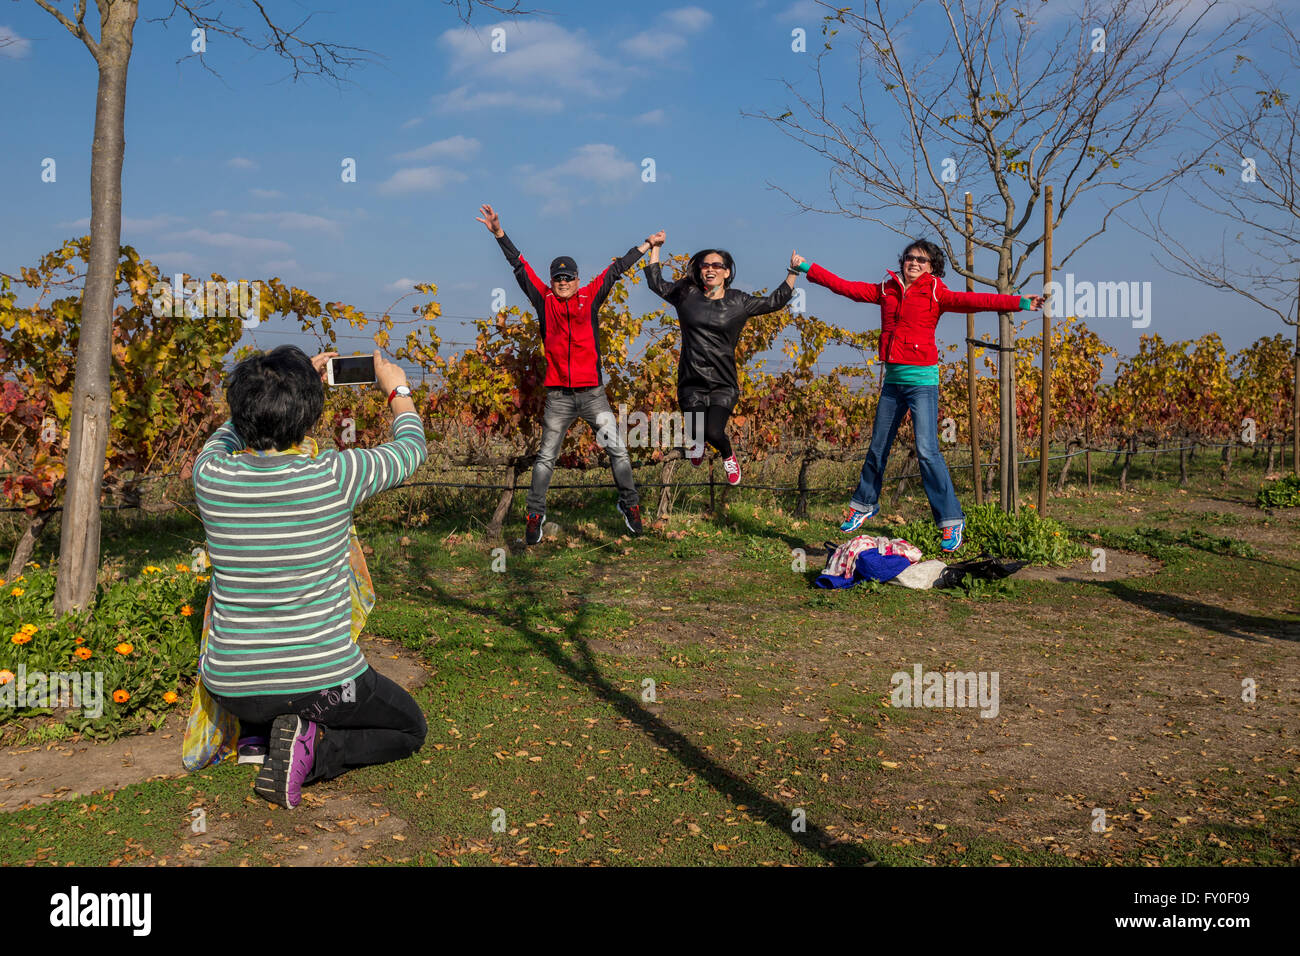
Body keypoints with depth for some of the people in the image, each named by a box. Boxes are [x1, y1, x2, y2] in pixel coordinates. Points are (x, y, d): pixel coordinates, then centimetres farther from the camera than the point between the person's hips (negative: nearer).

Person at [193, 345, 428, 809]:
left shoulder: (210, 475, -12)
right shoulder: (334, 477, -21)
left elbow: (230, 432, 16)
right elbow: (412, 449, 1)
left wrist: (288, 383, 24)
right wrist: (398, 392, 19)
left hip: (231, 687, 5)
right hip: (322, 681, -4)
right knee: (410, 729, 23)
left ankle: (257, 734, 15)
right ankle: (314, 748, -3)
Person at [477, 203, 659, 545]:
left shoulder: (590, 296, 6)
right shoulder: (544, 299, 5)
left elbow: (617, 268, 13)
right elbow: (520, 265, 6)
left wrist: (647, 245, 19)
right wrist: (498, 233, 3)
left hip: (593, 392, 1)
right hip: (558, 396, 0)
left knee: (617, 450, 2)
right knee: (546, 457, 3)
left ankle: (629, 504, 17)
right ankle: (535, 513, 13)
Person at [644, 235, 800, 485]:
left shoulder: (739, 302, 5)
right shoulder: (687, 295, 7)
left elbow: (775, 301, 12)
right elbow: (656, 284, 18)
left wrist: (792, 273, 7)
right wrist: (655, 248, 17)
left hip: (723, 384, -1)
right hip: (692, 383, 1)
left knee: (714, 433, -16)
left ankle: (728, 456, 21)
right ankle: (699, 439, 36)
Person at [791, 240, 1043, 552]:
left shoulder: (935, 294, -3)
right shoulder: (887, 290, 10)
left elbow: (972, 301, -15)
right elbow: (845, 287, 15)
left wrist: (1018, 303, -28)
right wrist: (807, 267, 17)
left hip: (922, 380, -5)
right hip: (892, 379, 5)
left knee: (927, 451, -13)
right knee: (878, 448, 15)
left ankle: (951, 520, -5)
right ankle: (864, 505, 34)